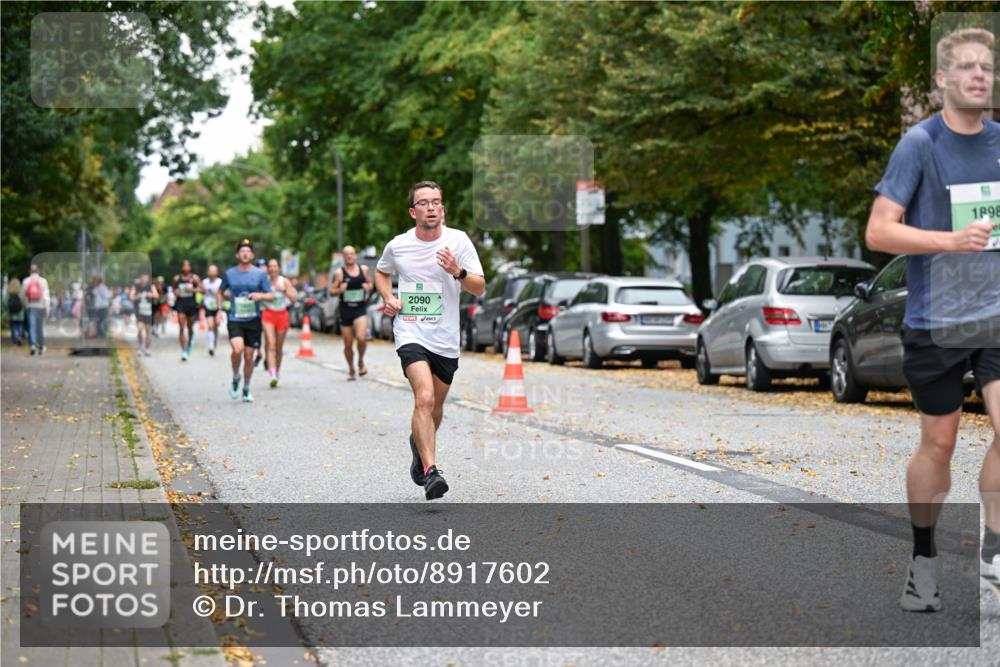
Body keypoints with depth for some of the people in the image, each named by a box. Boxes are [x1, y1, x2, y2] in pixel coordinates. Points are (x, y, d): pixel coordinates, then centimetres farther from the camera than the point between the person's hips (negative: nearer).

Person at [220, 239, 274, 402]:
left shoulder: (260, 274, 2)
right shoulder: (229, 274, 4)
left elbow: (271, 295, 3)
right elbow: (221, 292, 21)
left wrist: (260, 295, -16)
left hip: (253, 320, 1)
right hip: (234, 320, -1)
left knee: (249, 356, 4)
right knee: (237, 349, -24)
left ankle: (246, 389, 21)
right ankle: (235, 378, 2)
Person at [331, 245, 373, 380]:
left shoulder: (364, 269, 5)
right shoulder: (339, 273, -2)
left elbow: (370, 283, 19)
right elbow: (332, 291, 0)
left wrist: (368, 287, -4)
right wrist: (339, 290, -21)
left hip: (360, 309, 0)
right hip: (345, 310, 0)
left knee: (361, 337, -21)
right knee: (348, 344, 5)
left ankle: (361, 361, 6)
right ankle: (351, 370, 24)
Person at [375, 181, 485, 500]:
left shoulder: (458, 240, -4)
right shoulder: (397, 246, -1)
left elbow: (480, 288, -5)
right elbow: (381, 272, 21)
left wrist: (458, 272, -25)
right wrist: (388, 297, 2)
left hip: (446, 339, 2)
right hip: (410, 333, -2)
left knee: (435, 405, 16)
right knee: (424, 398, -23)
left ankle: (419, 444, 48)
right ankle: (430, 471, -27)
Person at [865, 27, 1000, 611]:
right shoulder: (920, 144, -8)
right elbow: (878, 232, -13)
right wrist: (950, 241, -22)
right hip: (935, 318, -3)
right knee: (939, 442, 7)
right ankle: (924, 556, 26)